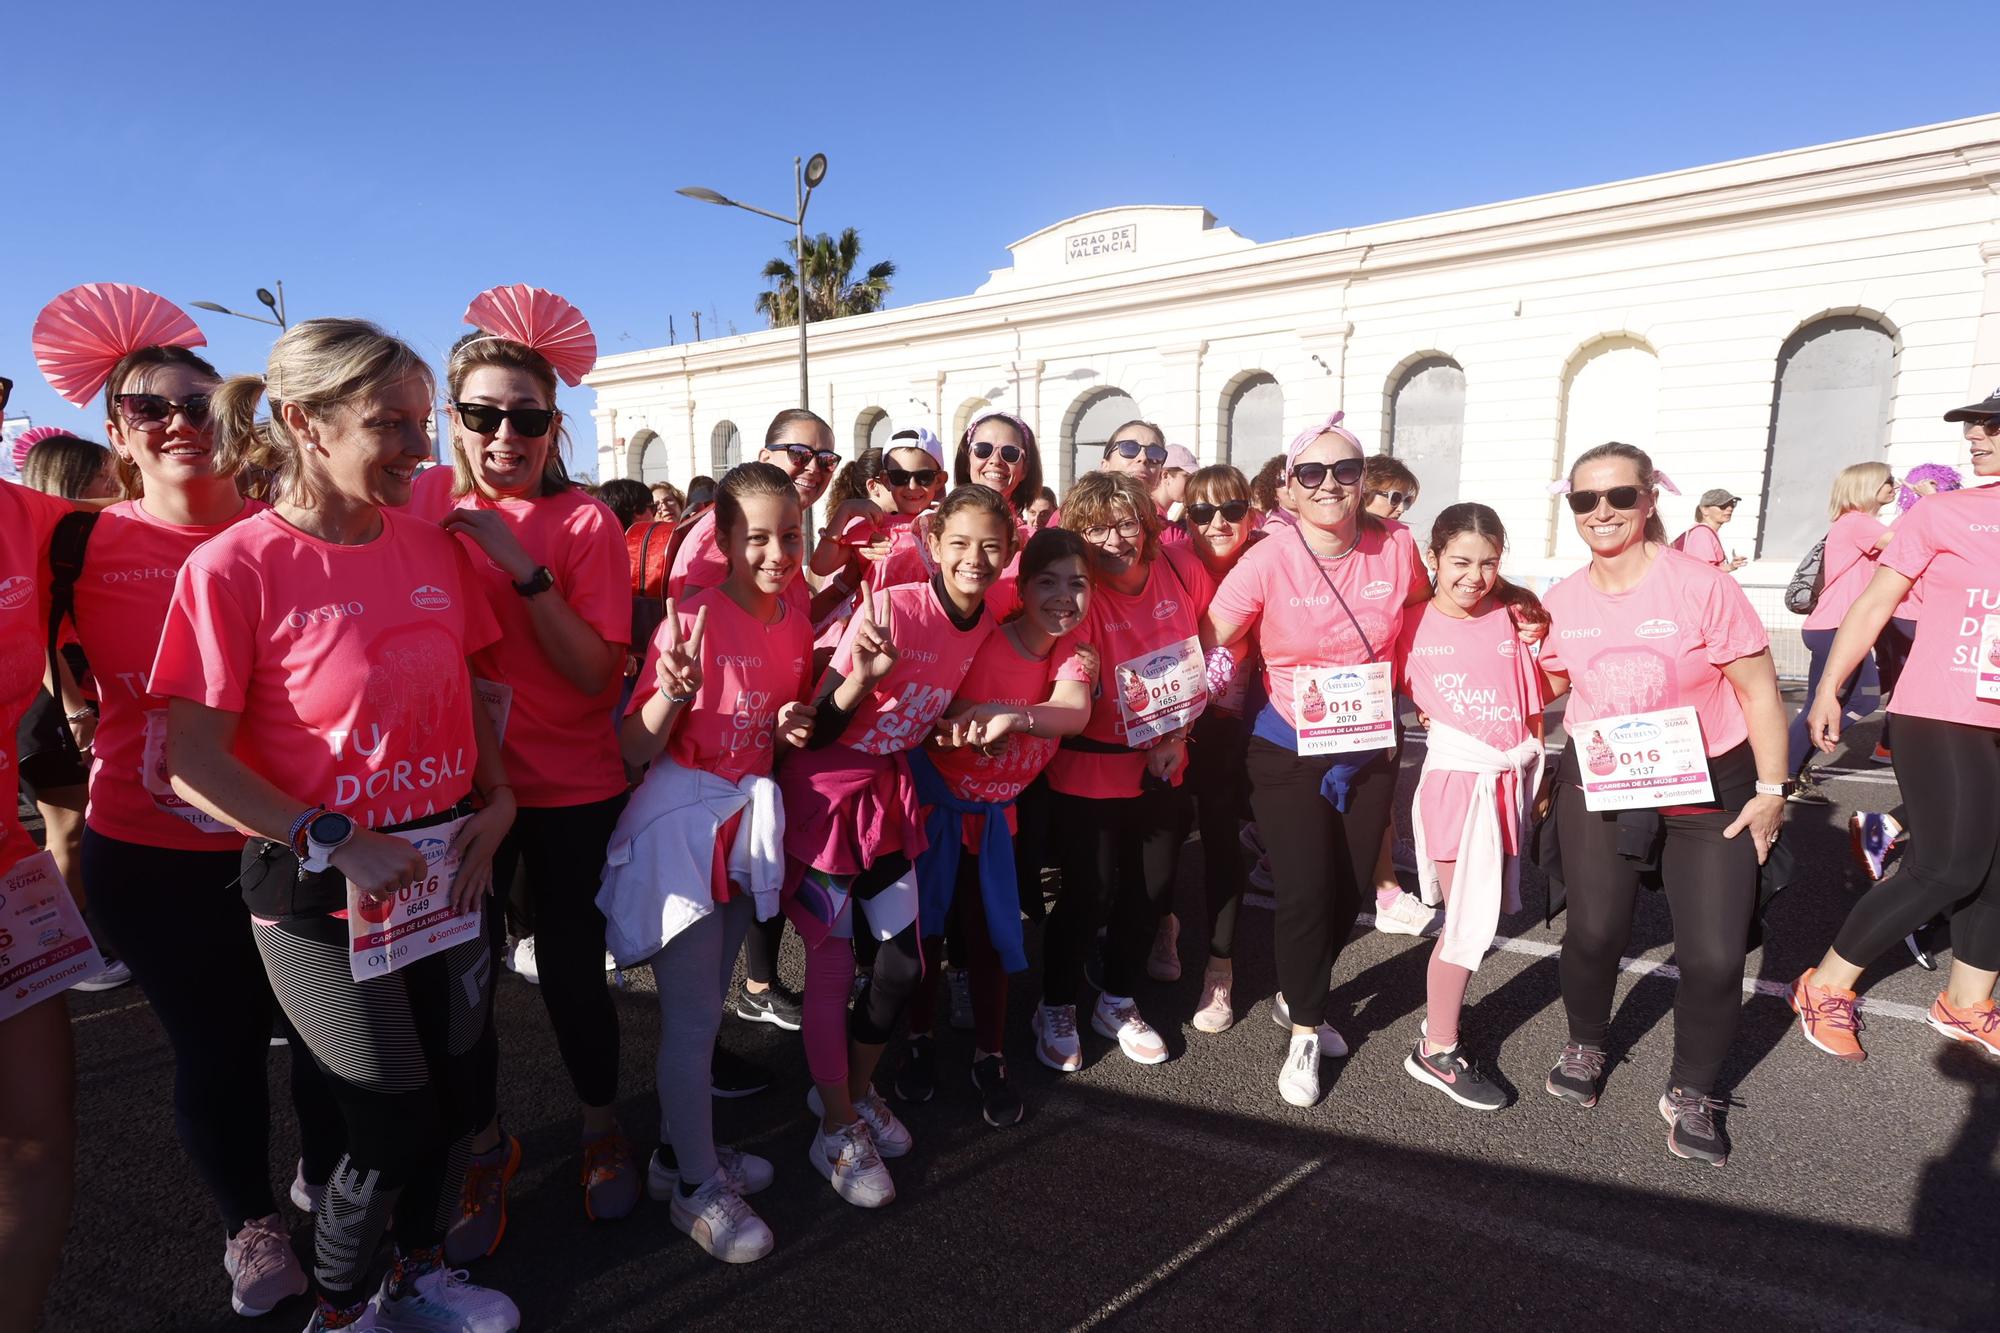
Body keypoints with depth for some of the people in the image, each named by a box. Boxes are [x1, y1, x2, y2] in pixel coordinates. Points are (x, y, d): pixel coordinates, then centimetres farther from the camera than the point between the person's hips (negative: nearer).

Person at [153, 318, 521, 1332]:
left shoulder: (430, 545, 1)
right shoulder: (235, 566, -14)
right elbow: (193, 759, -14)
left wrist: (496, 801, -2)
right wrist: (333, 844, -19)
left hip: (449, 868, 5)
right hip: (322, 897, -5)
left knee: (461, 1096, 16)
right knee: (395, 1124, 6)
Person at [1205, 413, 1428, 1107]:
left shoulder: (1397, 547, -7)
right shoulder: (1268, 561, -16)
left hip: (1371, 749, 4)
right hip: (1288, 753, -3)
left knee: (1349, 892, 12)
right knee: (1306, 893, -5)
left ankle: (1296, 997, 40)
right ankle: (1304, 1037, 19)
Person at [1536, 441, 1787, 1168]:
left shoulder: (1701, 585, -15)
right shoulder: (1562, 601, -3)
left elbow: (1758, 690, -9)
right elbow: (1545, 687, 13)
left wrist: (1770, 790, -9)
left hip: (1709, 790, -2)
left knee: (1714, 955, -2)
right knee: (1594, 931, 2)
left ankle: (1690, 1093, 23)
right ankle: (1585, 1047, 32)